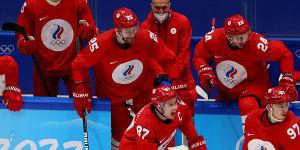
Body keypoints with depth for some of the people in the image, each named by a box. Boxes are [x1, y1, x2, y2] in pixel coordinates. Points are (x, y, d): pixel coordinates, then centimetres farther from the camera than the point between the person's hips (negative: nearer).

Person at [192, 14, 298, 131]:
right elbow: (198, 57, -1)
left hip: (254, 85, -4)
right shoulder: (213, 39, -21)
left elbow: (285, 54, -14)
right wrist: (204, 71, -20)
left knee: (248, 105, -35)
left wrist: (287, 80, -17)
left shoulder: (256, 44, -28)